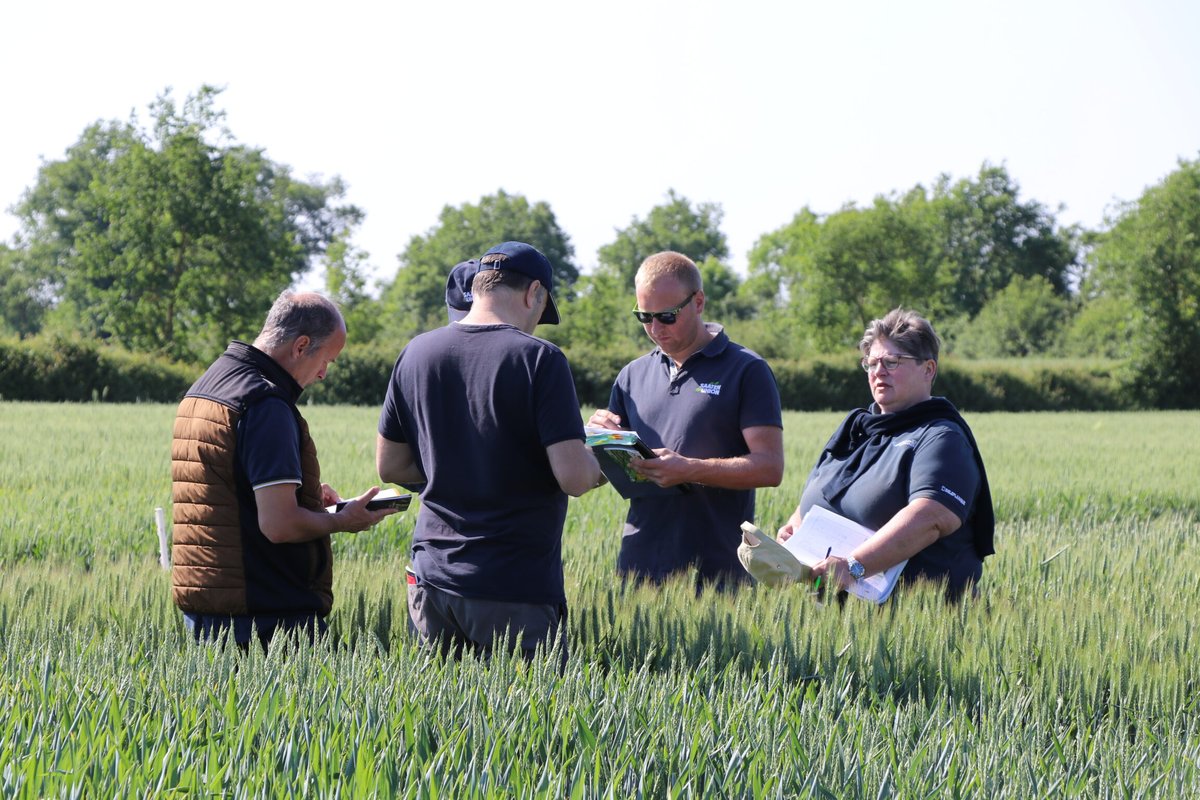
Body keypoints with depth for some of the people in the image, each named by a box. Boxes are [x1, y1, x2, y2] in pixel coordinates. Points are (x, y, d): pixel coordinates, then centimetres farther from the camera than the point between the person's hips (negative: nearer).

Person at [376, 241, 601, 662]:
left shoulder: (416, 353, 5)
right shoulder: (539, 359, -11)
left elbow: (390, 466, 12)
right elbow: (573, 477, -16)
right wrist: (594, 465, 5)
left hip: (432, 580, 5)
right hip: (516, 590, -5)